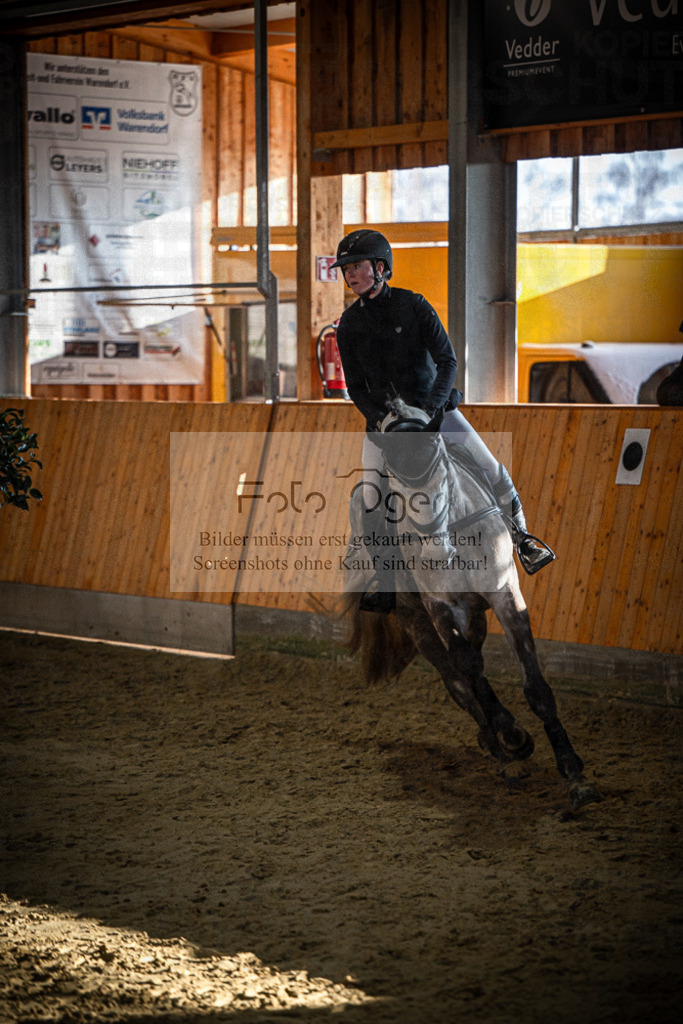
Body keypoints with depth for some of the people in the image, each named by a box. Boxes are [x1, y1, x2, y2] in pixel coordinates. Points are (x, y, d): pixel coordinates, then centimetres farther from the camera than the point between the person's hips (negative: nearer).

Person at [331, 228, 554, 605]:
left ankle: (521, 537, 17)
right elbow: (355, 386, 2)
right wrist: (377, 418, -16)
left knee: (492, 472, -4)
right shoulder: (349, 325, -3)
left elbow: (447, 361, -13)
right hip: (383, 416, 2)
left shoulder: (413, 306, -11)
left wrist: (431, 407, -26)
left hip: (433, 408, -2)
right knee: (371, 502, -7)